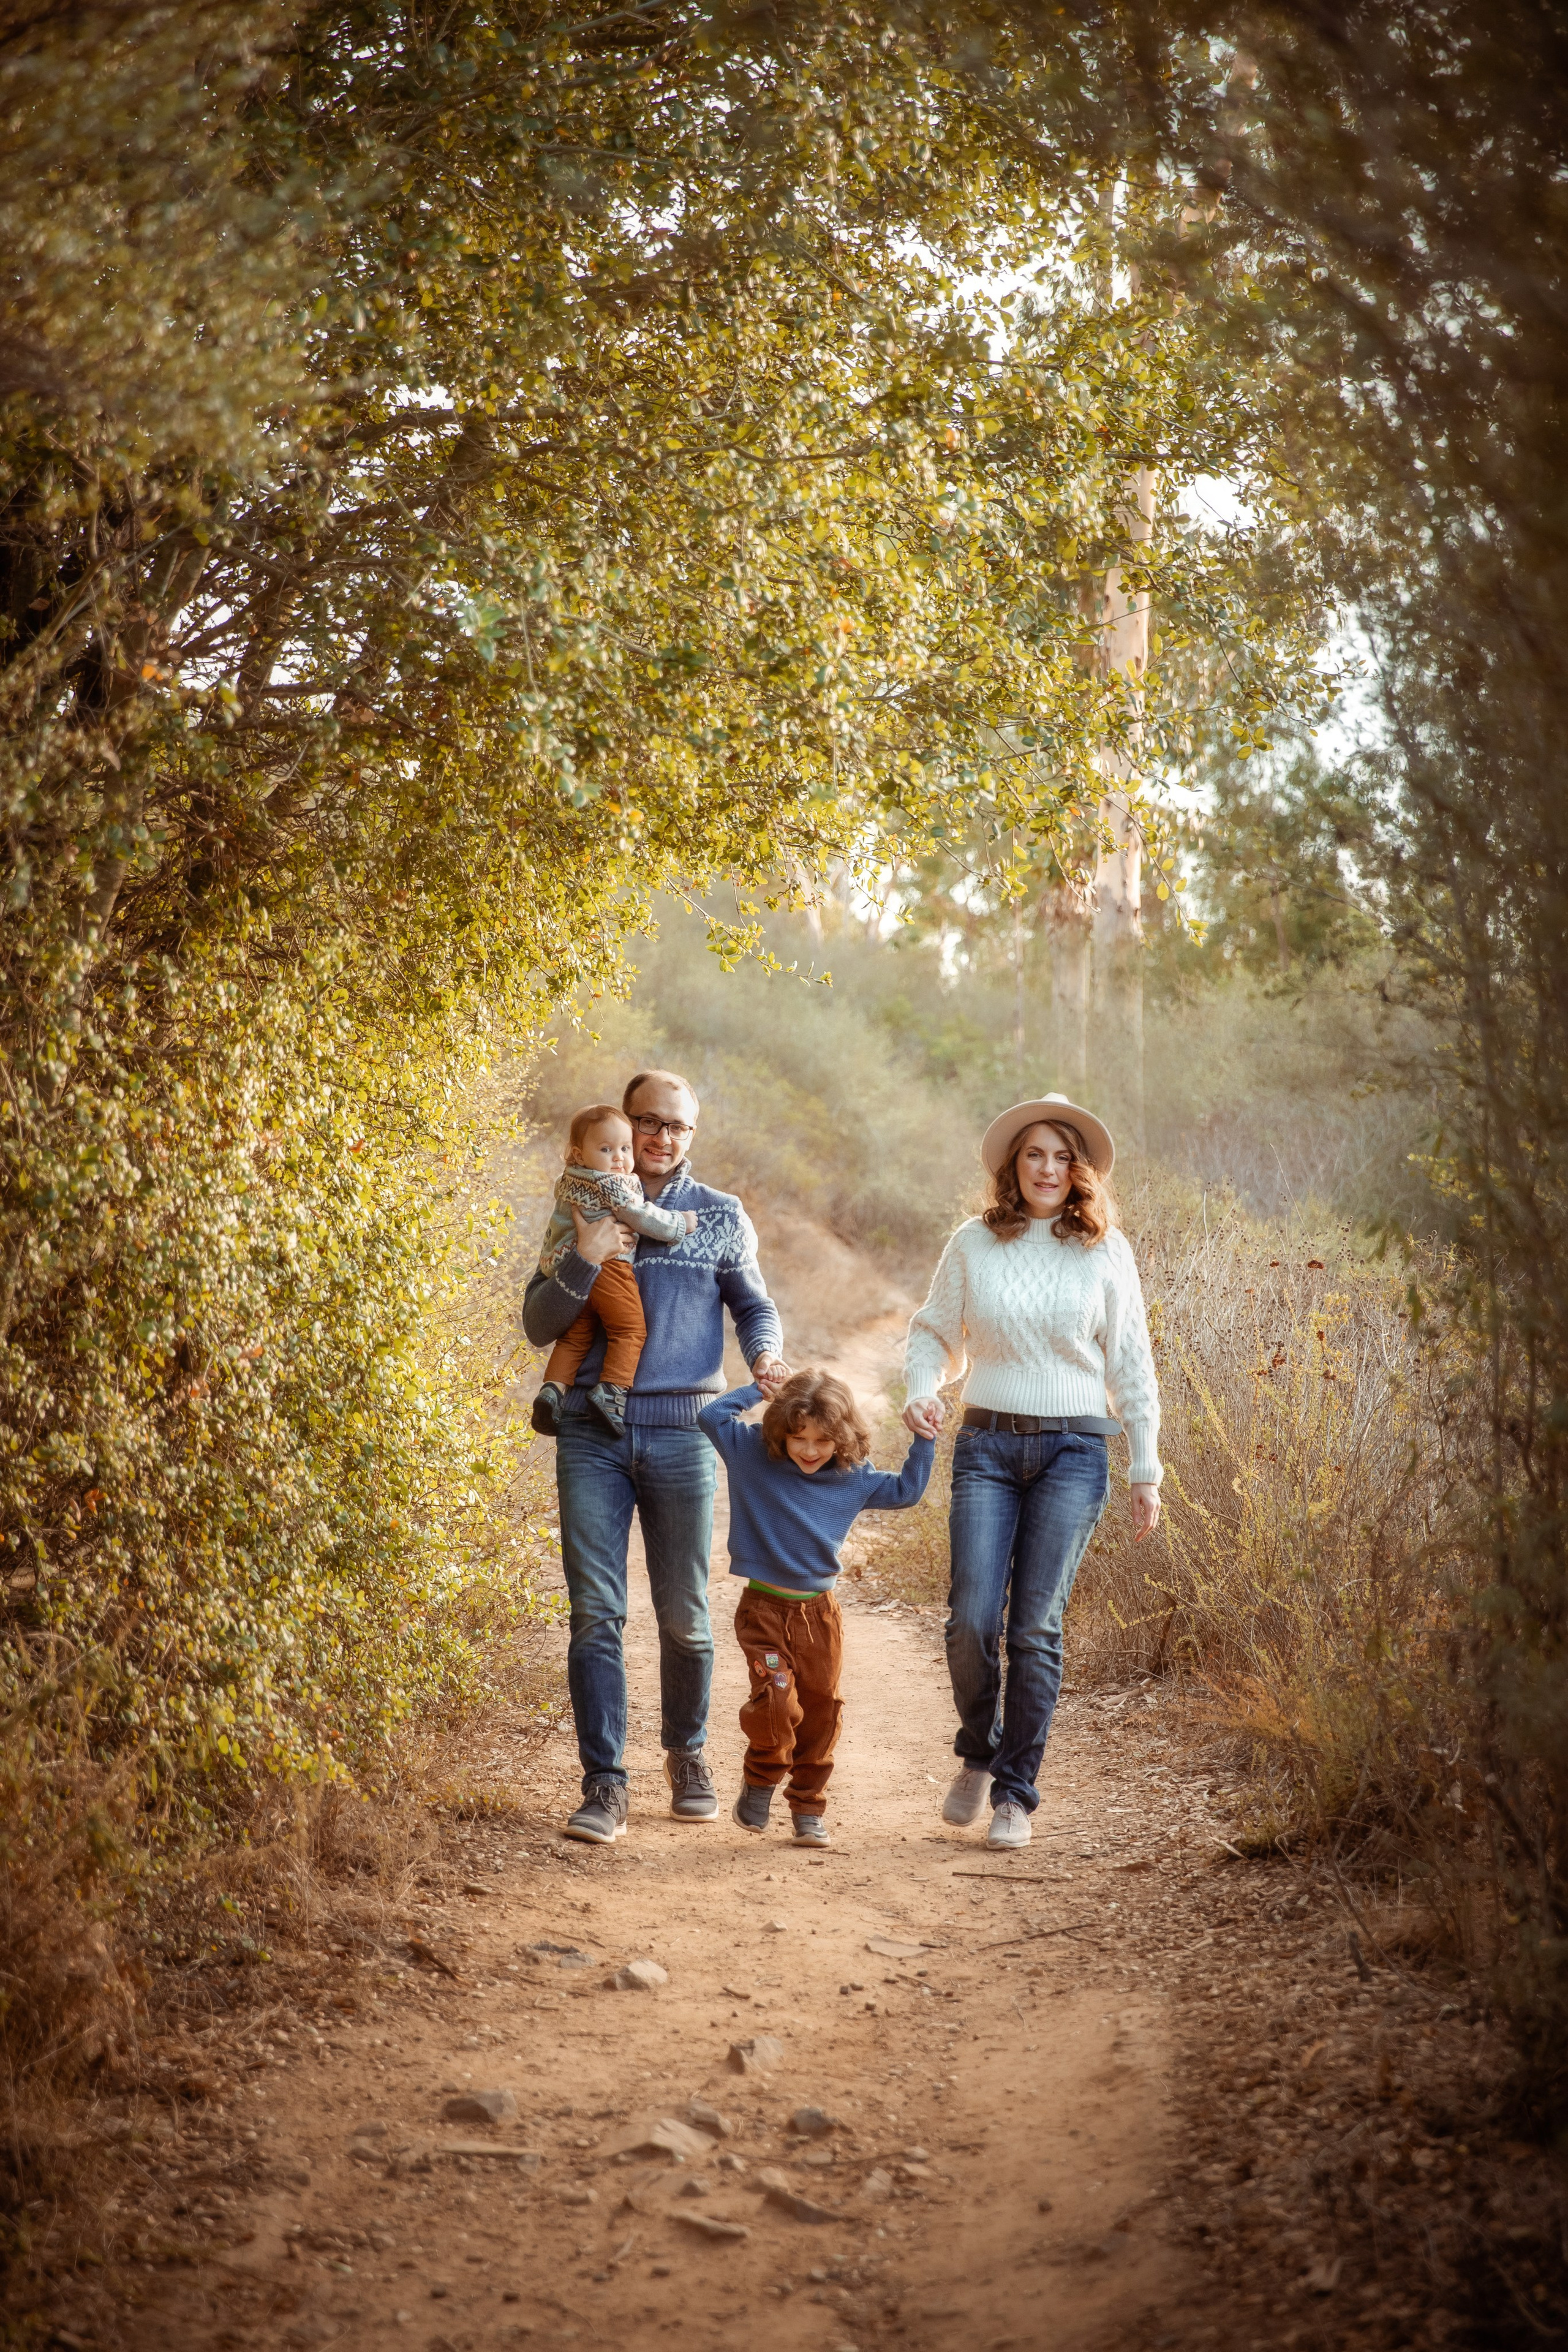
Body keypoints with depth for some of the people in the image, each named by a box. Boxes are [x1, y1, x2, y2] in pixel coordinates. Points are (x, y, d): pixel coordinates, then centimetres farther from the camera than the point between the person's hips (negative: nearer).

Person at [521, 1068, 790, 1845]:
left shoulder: (720, 1217, 11)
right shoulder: (585, 1212, 10)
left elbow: (755, 1307, 13)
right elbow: (539, 1325, 6)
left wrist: (766, 1356, -9)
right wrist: (582, 1263, -11)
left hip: (681, 1432, 0)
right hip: (592, 1433, 0)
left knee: (684, 1614, 6)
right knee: (595, 1612, -5)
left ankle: (686, 1755, 27)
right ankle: (605, 1786, -1)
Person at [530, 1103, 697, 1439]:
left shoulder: (568, 1184, 16)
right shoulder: (614, 1186, -8)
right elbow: (643, 1218, -10)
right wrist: (681, 1223, 1)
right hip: (610, 1269, -8)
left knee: (574, 1337, 15)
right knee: (630, 1330, 0)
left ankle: (553, 1387, 0)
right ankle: (611, 1390, -12)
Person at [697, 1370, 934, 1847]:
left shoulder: (852, 1480, 2)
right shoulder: (753, 1456, -4)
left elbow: (905, 1491, 13)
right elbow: (712, 1416, -5)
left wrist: (923, 1442, 3)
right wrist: (760, 1387, -4)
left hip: (819, 1610, 3)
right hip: (765, 1606, -3)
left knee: (821, 1710, 5)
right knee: (775, 1701, -19)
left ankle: (808, 1808, 20)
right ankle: (761, 1779, 9)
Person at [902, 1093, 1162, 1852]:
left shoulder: (1105, 1252, 4)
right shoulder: (972, 1245, 5)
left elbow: (1131, 1365, 7)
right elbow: (935, 1334, 14)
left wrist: (1147, 1472, 4)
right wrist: (920, 1389, -8)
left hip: (1073, 1452, -1)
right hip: (987, 1447, 1)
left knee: (1036, 1627, -3)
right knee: (972, 1619, -9)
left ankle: (1015, 1793, 9)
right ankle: (977, 1754, 19)